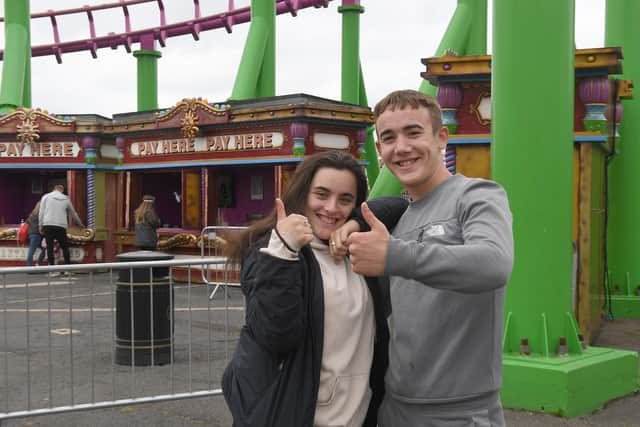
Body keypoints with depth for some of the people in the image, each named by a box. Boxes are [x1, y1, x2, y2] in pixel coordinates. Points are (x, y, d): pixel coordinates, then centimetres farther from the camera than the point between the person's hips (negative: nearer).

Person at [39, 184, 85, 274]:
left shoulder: (46, 197, 9)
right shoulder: (66, 199, 14)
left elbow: (41, 212, 3)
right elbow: (73, 213, 26)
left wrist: (41, 226, 8)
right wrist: (80, 223, 40)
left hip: (48, 225, -1)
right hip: (61, 226, 1)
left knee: (50, 247, 1)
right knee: (65, 247, 9)